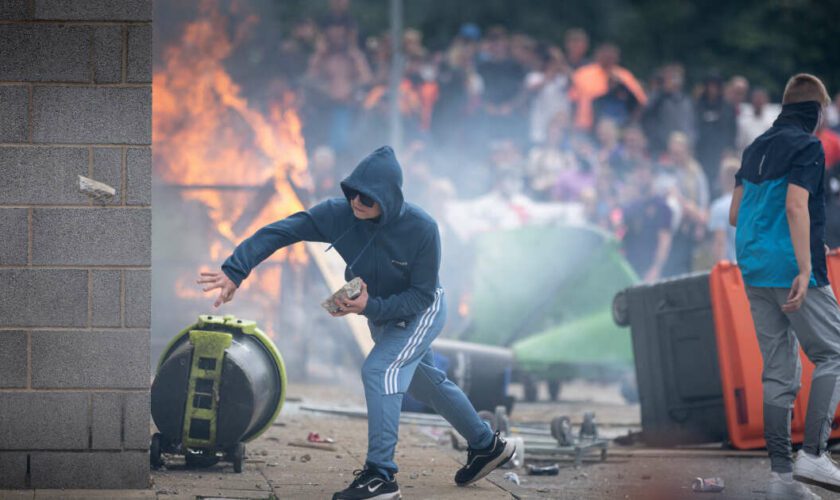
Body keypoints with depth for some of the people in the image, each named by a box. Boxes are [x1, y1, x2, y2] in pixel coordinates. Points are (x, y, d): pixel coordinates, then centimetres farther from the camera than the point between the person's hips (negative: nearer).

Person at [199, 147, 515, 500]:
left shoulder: (421, 229, -34)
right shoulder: (339, 214, -26)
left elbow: (422, 295, -27)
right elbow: (279, 232, -31)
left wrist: (370, 307, -41)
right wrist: (235, 270, -44)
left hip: (421, 312, -6)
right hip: (380, 315, 6)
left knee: (379, 370, -27)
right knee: (426, 383, 22)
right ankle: (487, 446, 44)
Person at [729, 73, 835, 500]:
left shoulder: (755, 149, 17)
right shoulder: (807, 146, -7)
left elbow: (735, 215, 20)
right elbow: (796, 206, -20)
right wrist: (804, 269, -23)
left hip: (754, 272, 7)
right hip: (790, 270, -7)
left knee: (778, 372, 8)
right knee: (830, 355, 2)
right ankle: (813, 453, -10)